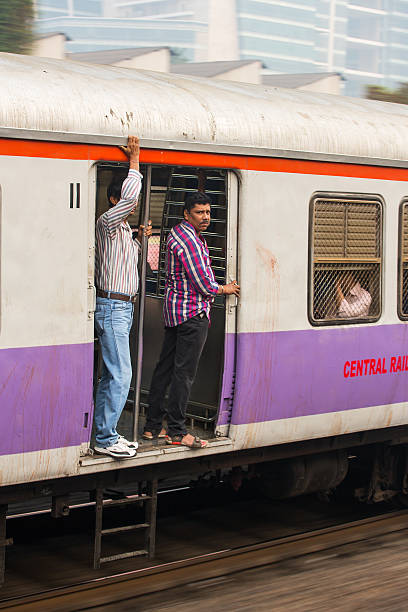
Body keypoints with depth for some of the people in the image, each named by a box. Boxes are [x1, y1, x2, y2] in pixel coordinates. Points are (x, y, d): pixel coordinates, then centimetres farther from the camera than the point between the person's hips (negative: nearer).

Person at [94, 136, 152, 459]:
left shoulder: (124, 228, 18)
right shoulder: (107, 222, -10)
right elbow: (129, 196, -25)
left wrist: (140, 238, 15)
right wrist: (134, 161, -15)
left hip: (123, 308, 10)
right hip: (112, 307, -10)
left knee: (111, 375, 11)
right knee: (121, 374, -12)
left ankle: (106, 434, 15)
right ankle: (106, 439, -8)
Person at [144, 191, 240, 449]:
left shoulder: (178, 233, 16)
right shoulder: (189, 240, -18)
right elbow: (203, 284, -18)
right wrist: (225, 289, 0)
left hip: (175, 309, 11)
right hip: (192, 313, -11)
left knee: (165, 368, 12)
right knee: (184, 373, -5)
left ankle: (153, 426, 17)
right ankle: (177, 432, -1)